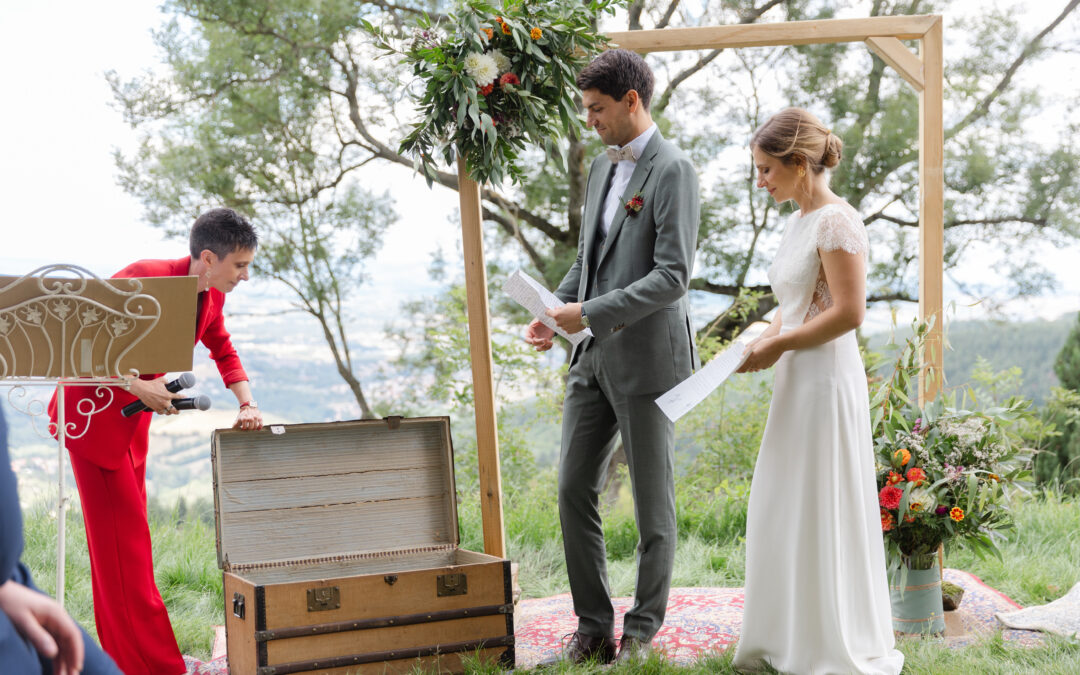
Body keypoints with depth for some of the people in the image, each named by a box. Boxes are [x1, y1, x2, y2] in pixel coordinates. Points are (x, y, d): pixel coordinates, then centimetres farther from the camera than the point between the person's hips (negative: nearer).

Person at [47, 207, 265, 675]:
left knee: (127, 535, 11)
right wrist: (137, 386, -28)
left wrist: (246, 403, 5)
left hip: (134, 415, 8)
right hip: (94, 412, -8)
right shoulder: (145, 280, -27)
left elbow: (223, 349, 18)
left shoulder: (209, 295, -1)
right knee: (120, 535, -6)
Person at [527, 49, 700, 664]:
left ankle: (643, 631, 16)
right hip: (595, 358, 8)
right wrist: (555, 313, 6)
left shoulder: (673, 171, -11)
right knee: (575, 491, 6)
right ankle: (593, 625, 17)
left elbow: (673, 275, -19)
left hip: (649, 358, -8)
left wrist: (593, 313, -21)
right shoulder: (602, 167, 14)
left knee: (653, 500, 4)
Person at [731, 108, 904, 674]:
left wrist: (779, 345, -15)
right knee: (779, 510, 14)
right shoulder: (798, 221, 13)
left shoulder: (836, 222, -15)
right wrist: (764, 340, 6)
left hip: (827, 379, -10)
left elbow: (848, 313, -21)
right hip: (797, 381, 10)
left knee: (821, 512, 0)